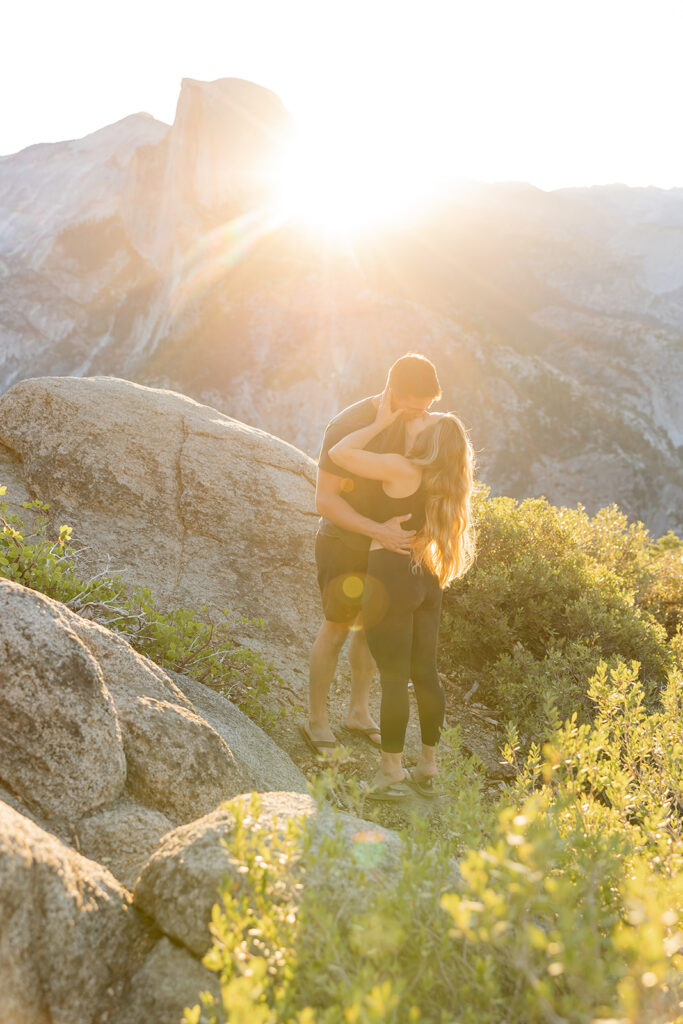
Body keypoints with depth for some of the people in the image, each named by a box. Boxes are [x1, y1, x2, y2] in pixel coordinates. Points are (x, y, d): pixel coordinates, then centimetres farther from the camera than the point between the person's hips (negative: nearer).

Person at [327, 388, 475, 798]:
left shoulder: (403, 469, -15)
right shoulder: (447, 483, 8)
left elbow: (339, 454, -16)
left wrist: (381, 422, -6)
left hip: (391, 576, -7)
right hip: (426, 579, 8)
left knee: (394, 676, -1)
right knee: (425, 672, 13)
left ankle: (392, 773, 7)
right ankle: (428, 767, 23)